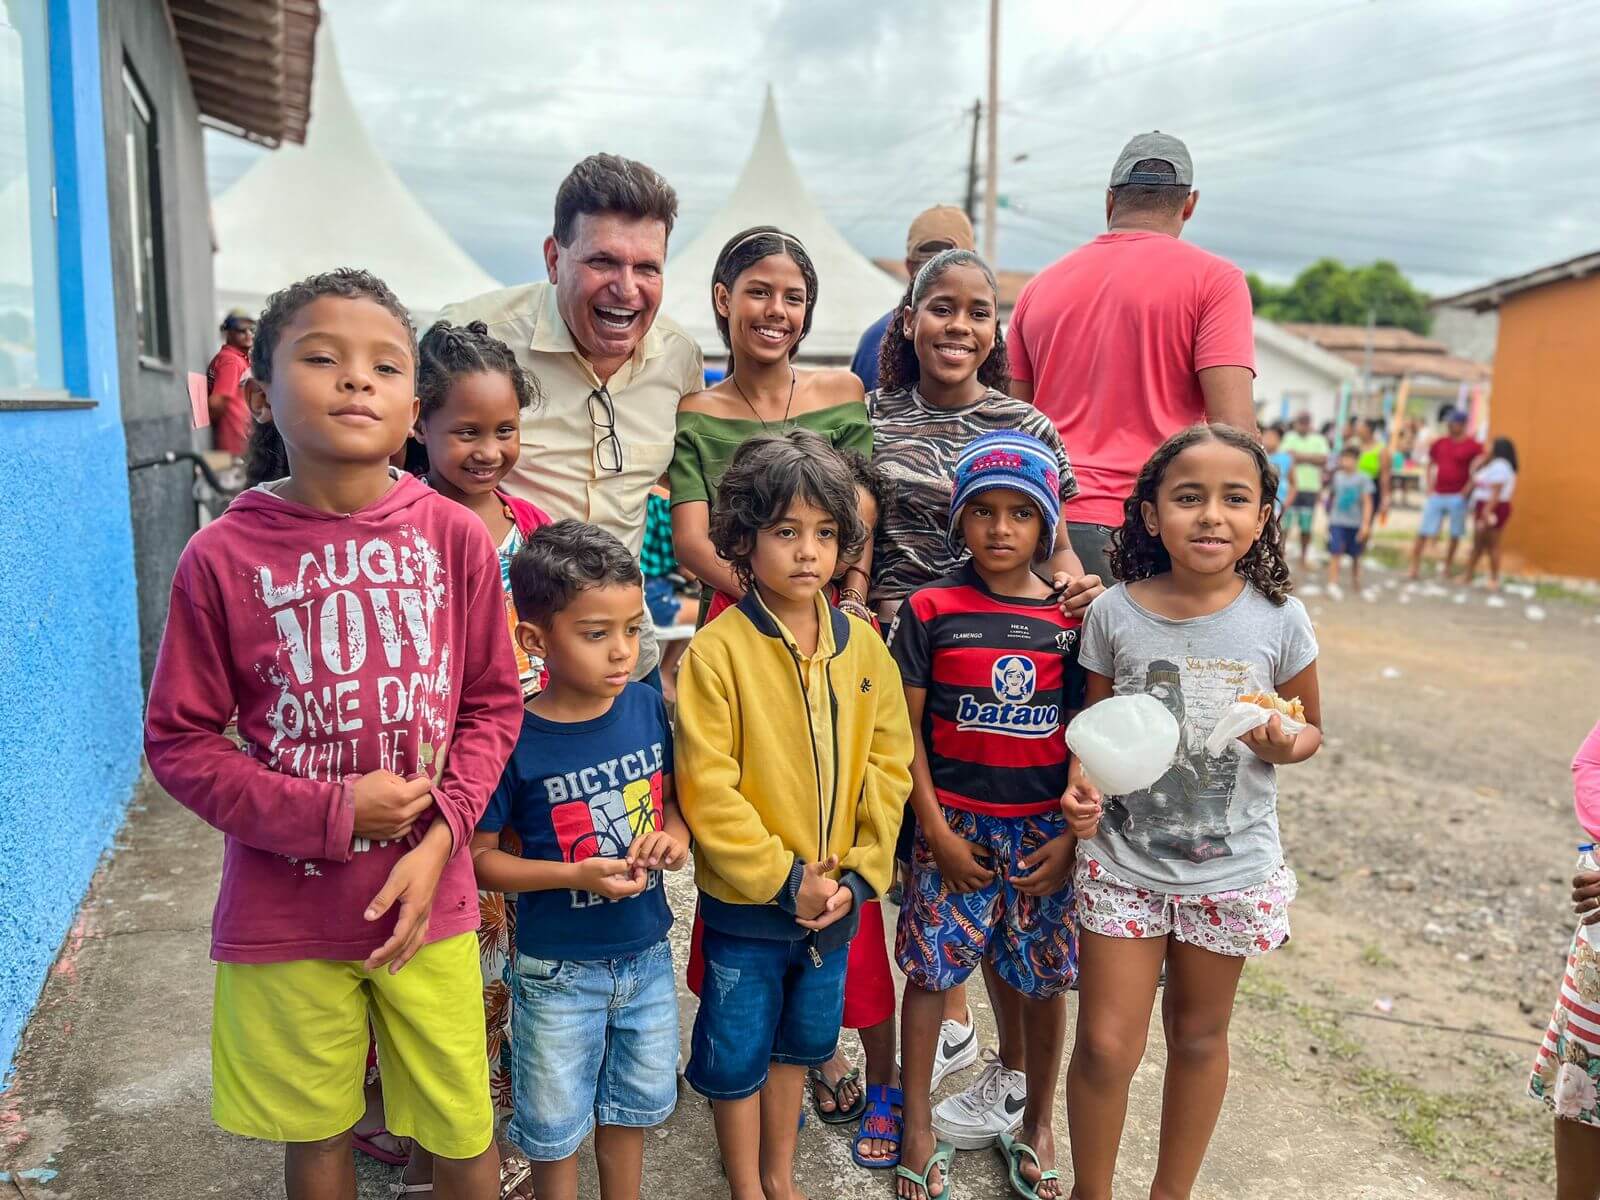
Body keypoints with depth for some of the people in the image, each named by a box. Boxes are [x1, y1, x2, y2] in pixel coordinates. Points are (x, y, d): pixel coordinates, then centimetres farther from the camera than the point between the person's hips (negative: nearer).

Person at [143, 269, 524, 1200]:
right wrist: (329, 813, -16)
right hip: (283, 911, 0)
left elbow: (493, 703, 0)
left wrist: (443, 835, -12)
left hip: (430, 902, 1)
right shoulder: (224, 555, -11)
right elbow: (180, 741, -5)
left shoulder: (457, 537, -8)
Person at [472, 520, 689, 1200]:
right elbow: (478, 857, -14)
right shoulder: (515, 739, -22)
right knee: (557, 1127, 19)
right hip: (558, 971, -4)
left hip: (647, 954, 4)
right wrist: (576, 876, -24)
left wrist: (673, 832, -14)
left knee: (629, 1110, 25)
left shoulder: (646, 706, -9)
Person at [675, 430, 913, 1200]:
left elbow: (888, 766, 1)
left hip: (834, 898, 5)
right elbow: (707, 789, -18)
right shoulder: (717, 651, -16)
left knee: (798, 1041, 22)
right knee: (738, 1054, 13)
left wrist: (859, 873, -6)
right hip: (745, 902, -4)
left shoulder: (862, 646, -2)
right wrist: (783, 878, -17)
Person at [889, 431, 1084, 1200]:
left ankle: (1037, 1125, 35)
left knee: (1044, 980, 12)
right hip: (954, 822, -1)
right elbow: (906, 727, -4)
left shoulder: (1073, 617, -1)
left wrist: (1072, 836, -4)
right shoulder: (930, 610, -5)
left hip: (1046, 831, 2)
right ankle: (918, 1130, 26)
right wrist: (935, 829, -8)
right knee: (930, 971, 7)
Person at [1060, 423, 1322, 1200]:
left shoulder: (1277, 620, -9)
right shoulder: (1114, 614, -9)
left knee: (1199, 1034, 18)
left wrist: (1284, 744, -18)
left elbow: (1310, 728, 5)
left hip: (1230, 867, 1)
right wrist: (1080, 788, -17)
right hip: (1122, 857, 0)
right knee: (1106, 1044, 3)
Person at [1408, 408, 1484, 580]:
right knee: (1423, 532, -1)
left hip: (1458, 497, -3)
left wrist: (1465, 492, -16)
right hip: (1436, 495, 3)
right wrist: (1429, 488, 8)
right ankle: (1415, 567, 2)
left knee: (1455, 535, 6)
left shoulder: (1473, 446, -5)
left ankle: (1448, 567, 17)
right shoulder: (1438, 444, 8)